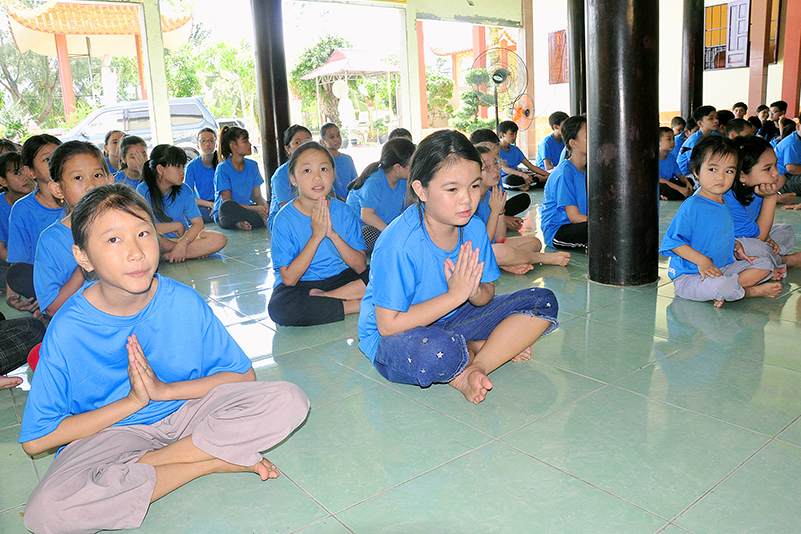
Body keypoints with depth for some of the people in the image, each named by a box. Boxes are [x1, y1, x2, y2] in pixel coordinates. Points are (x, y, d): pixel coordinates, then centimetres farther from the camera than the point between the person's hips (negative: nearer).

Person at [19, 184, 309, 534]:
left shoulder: (183, 302, -12)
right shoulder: (68, 330, -15)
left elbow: (242, 375, -6)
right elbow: (35, 440, -12)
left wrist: (165, 389, -17)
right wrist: (132, 400, -15)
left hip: (186, 411, 1)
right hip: (108, 431, -1)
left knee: (289, 402, -19)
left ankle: (143, 465, -15)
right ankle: (217, 459, -19)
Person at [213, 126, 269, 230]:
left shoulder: (252, 166, 7)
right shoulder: (222, 169, -10)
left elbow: (257, 196, 8)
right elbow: (227, 203, -15)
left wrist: (264, 205, -18)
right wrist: (255, 209, -27)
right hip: (223, 214, -4)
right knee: (226, 206, -39)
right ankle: (268, 221, -29)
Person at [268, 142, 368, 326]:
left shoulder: (344, 212, -5)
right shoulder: (285, 219, -12)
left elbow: (361, 267, -8)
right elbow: (289, 279, -17)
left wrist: (333, 234, -22)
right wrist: (316, 235, -22)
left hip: (341, 278, 2)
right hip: (302, 285, -2)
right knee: (279, 307, -36)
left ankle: (326, 297, -15)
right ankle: (357, 305, -20)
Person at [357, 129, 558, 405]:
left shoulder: (474, 229, -7)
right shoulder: (398, 244, -26)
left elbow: (487, 294, 4)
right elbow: (388, 325, -25)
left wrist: (475, 292, -22)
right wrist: (454, 295, -26)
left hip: (451, 321, 7)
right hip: (391, 338, -6)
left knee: (543, 302, -3)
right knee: (436, 352, -43)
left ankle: (475, 364, -16)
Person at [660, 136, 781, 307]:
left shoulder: (724, 205, 12)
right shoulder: (691, 206, -17)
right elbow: (673, 242, -22)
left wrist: (735, 246, 6)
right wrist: (702, 260, -24)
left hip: (723, 268, 10)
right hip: (688, 277, -10)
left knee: (765, 265, 9)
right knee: (720, 286, -37)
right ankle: (754, 291, -3)